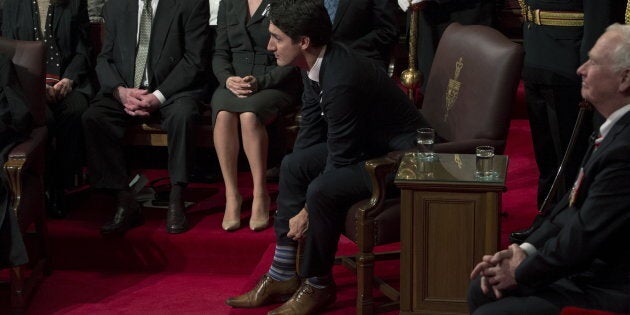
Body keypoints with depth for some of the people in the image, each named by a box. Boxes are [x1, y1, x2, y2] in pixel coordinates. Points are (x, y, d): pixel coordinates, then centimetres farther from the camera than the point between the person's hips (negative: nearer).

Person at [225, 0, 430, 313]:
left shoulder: (342, 79, -31)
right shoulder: (316, 64, -4)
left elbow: (340, 160, -25)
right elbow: (310, 132, 8)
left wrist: (307, 212, -14)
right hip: (366, 142, 10)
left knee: (323, 191, -27)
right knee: (292, 166, 5)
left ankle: (318, 285, -4)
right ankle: (282, 276, 12)